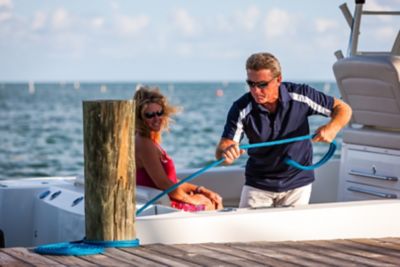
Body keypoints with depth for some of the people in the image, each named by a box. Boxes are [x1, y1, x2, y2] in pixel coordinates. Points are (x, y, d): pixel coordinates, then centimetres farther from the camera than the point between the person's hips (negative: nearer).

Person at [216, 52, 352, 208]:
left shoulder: (301, 95, -16)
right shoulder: (241, 109, -17)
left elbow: (343, 108, -6)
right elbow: (221, 151, -21)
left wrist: (333, 127, -27)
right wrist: (226, 153, -45)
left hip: (298, 184, 0)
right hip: (258, 185, 0)